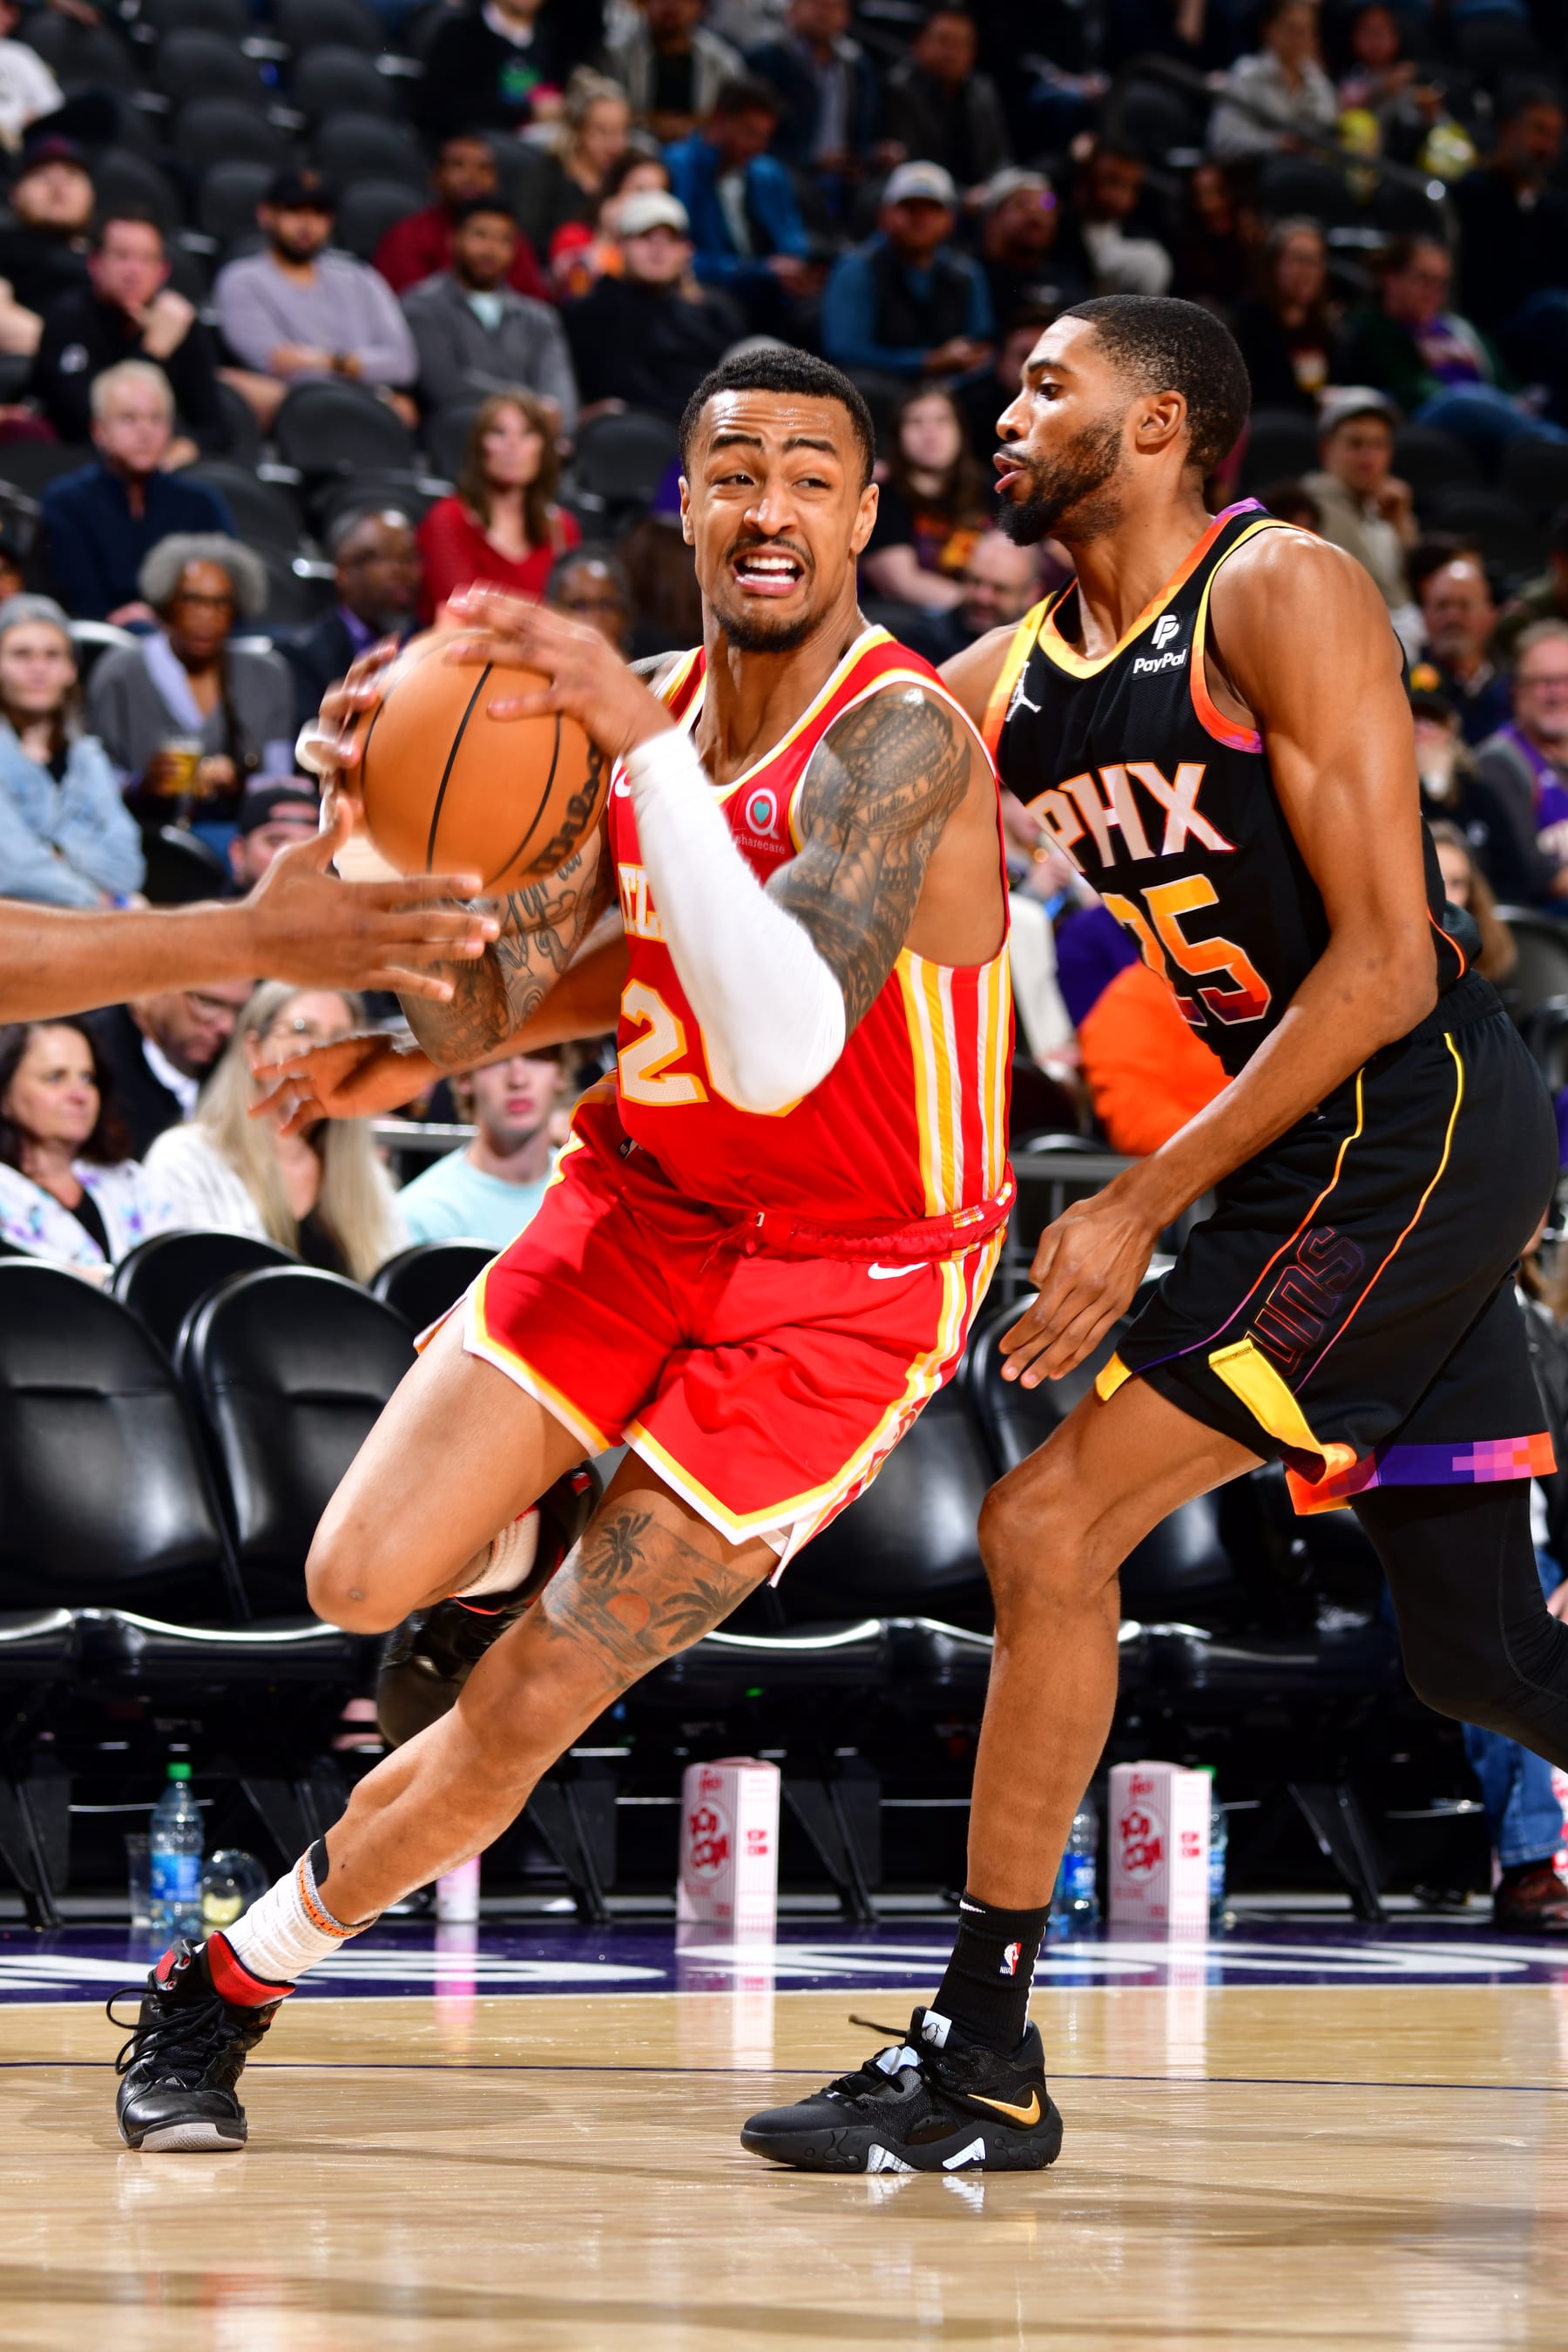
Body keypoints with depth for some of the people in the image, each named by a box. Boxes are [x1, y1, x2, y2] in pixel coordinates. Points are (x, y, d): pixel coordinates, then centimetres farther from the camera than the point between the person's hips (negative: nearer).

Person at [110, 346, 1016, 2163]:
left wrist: (645, 748, -42)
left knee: (522, 1716, -5)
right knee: (360, 1584, -8)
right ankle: (509, 1549, 27)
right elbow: (496, 1004, 2)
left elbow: (779, 1052, -39)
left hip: (846, 1279, -6)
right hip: (648, 1192, 6)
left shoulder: (899, 739, -25)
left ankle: (229, 1985, 15)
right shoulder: (641, 712, -2)